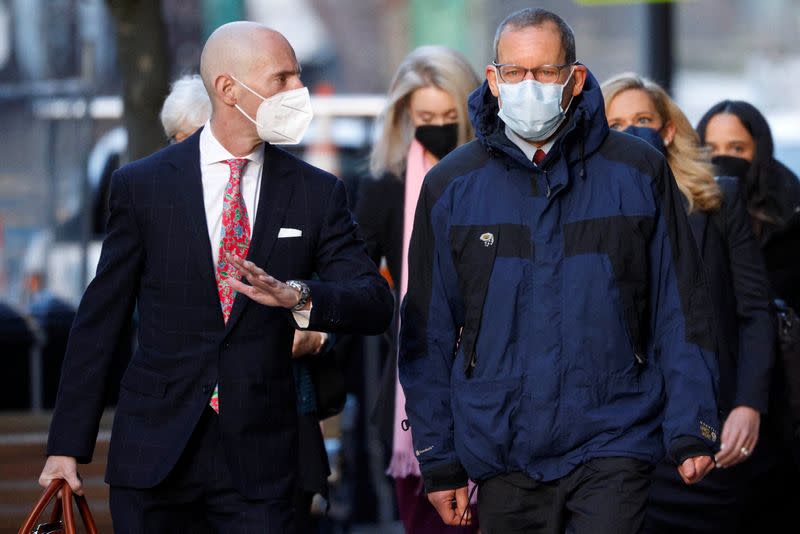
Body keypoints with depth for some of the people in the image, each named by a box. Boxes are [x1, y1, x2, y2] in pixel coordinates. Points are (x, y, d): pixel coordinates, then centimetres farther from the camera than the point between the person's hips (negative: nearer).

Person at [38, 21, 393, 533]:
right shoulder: (142, 184, 1)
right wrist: (68, 446, 0)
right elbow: (99, 320, 3)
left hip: (260, 455, 1)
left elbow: (376, 304, -2)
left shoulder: (317, 192, 4)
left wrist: (298, 296, -24)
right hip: (154, 448, -1)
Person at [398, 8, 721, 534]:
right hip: (503, 455, 2)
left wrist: (691, 428, -4)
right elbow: (429, 332, 6)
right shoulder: (451, 186, 4)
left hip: (612, 445, -2)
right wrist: (439, 461, 4)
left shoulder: (639, 171, 1)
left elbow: (681, 309, 3)